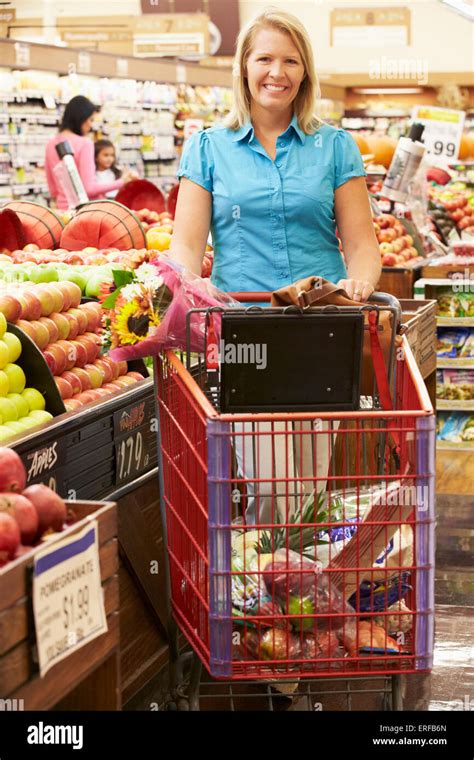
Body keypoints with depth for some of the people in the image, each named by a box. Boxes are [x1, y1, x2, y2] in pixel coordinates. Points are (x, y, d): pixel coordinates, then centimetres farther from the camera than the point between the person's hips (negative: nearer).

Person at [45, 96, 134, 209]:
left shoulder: (51, 144, 9)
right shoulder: (84, 143, -11)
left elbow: (53, 191, 14)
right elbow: (89, 188, -16)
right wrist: (121, 182, -7)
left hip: (63, 208, 7)